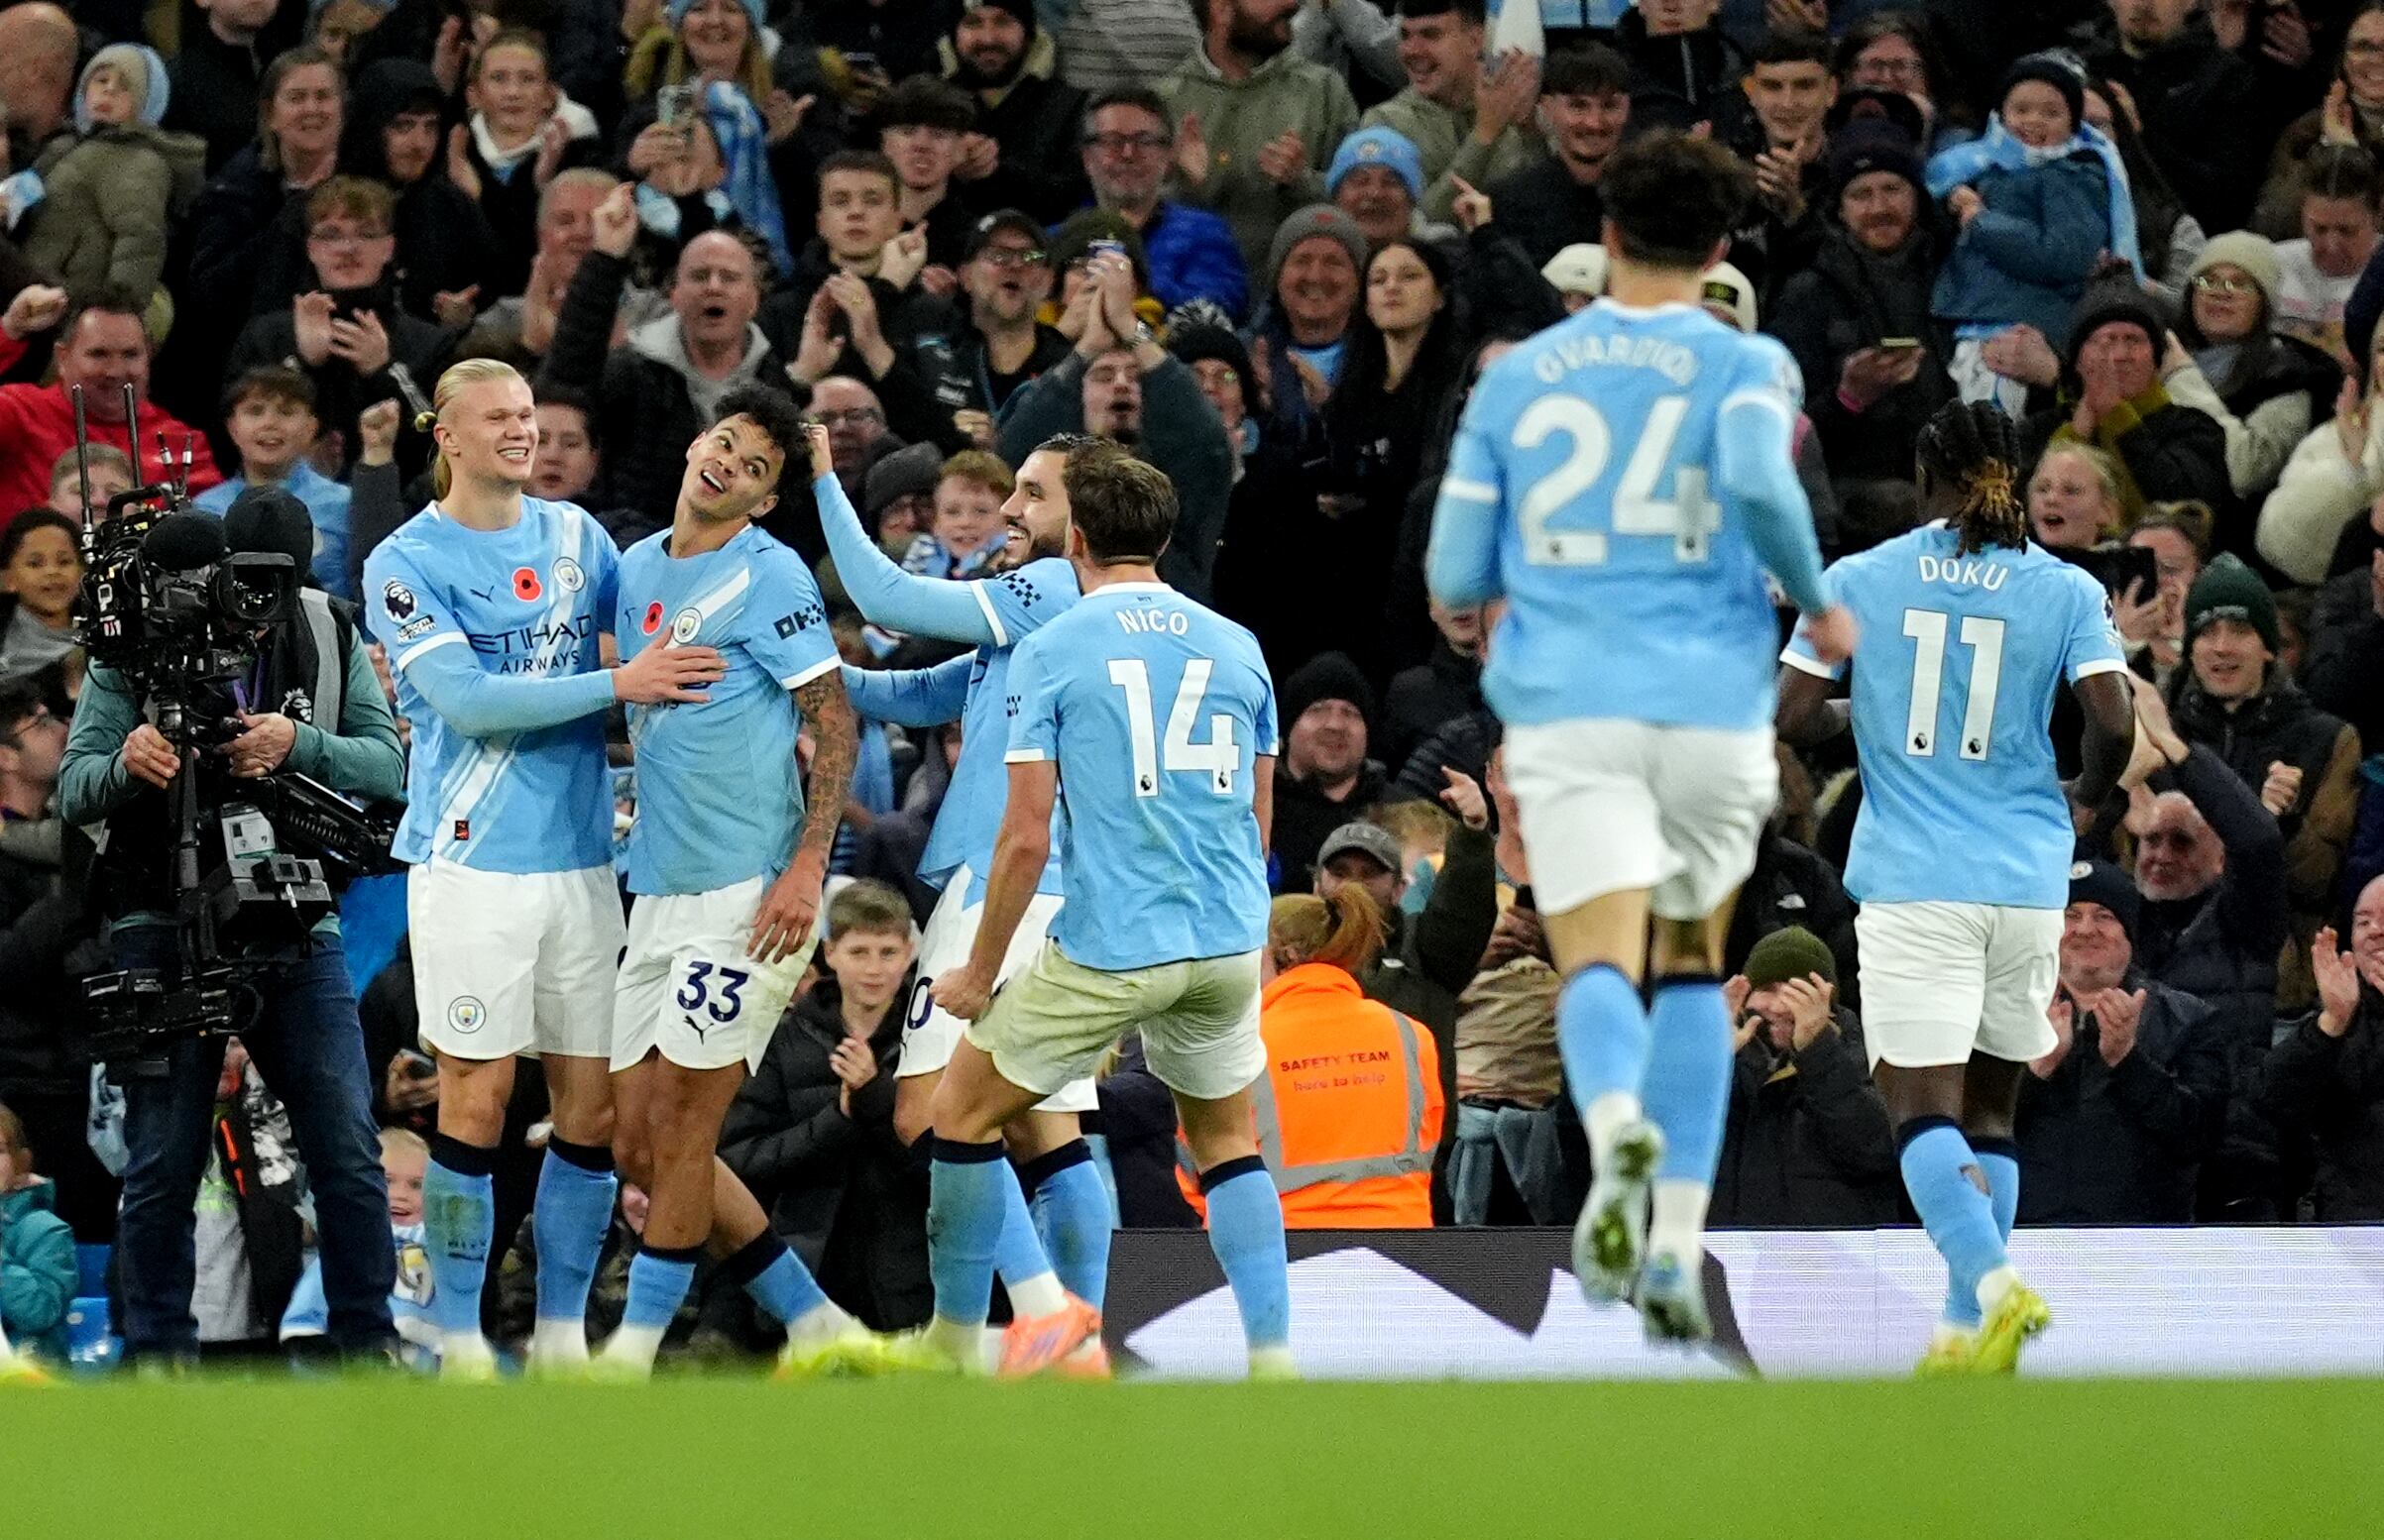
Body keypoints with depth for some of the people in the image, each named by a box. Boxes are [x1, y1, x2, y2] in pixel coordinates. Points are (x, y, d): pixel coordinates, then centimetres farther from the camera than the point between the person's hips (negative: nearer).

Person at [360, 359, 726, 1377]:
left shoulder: (575, 534, 12)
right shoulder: (406, 563, -4)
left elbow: (659, 646, 24)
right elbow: (469, 700, -16)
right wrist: (618, 685, -19)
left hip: (581, 859, 5)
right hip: (472, 863, -5)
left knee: (591, 1103, 3)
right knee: (476, 1100, -5)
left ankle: (562, 1331, 12)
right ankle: (457, 1339, 2)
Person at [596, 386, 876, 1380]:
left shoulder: (768, 577, -8)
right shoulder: (637, 568, 13)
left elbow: (836, 727, -11)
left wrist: (806, 867, -18)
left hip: (747, 888, -8)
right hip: (658, 889, 8)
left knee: (679, 1130, -6)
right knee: (636, 1140, 7)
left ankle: (632, 1354, 1)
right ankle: (814, 1325, 13)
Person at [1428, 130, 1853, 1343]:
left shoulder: (1515, 378, 11)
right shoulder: (1745, 367, 3)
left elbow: (1455, 575, 11)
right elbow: (1759, 480, -19)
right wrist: (1816, 603, -3)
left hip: (1566, 709, 0)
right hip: (1711, 706, 0)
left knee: (1599, 968, -12)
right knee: (1692, 968, 20)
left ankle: (1620, 1128, -47)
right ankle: (1678, 1248, 12)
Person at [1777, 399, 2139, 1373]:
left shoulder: (1857, 582, 1)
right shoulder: (2066, 591, 2)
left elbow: (1790, 717, -1)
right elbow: (2113, 725, -8)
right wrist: (2090, 794, 13)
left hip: (1914, 883, -2)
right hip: (2027, 882, 2)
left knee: (1924, 1110, -8)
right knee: (1990, 1111, 15)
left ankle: (1995, 1287, -31)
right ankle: (1967, 1333, 11)